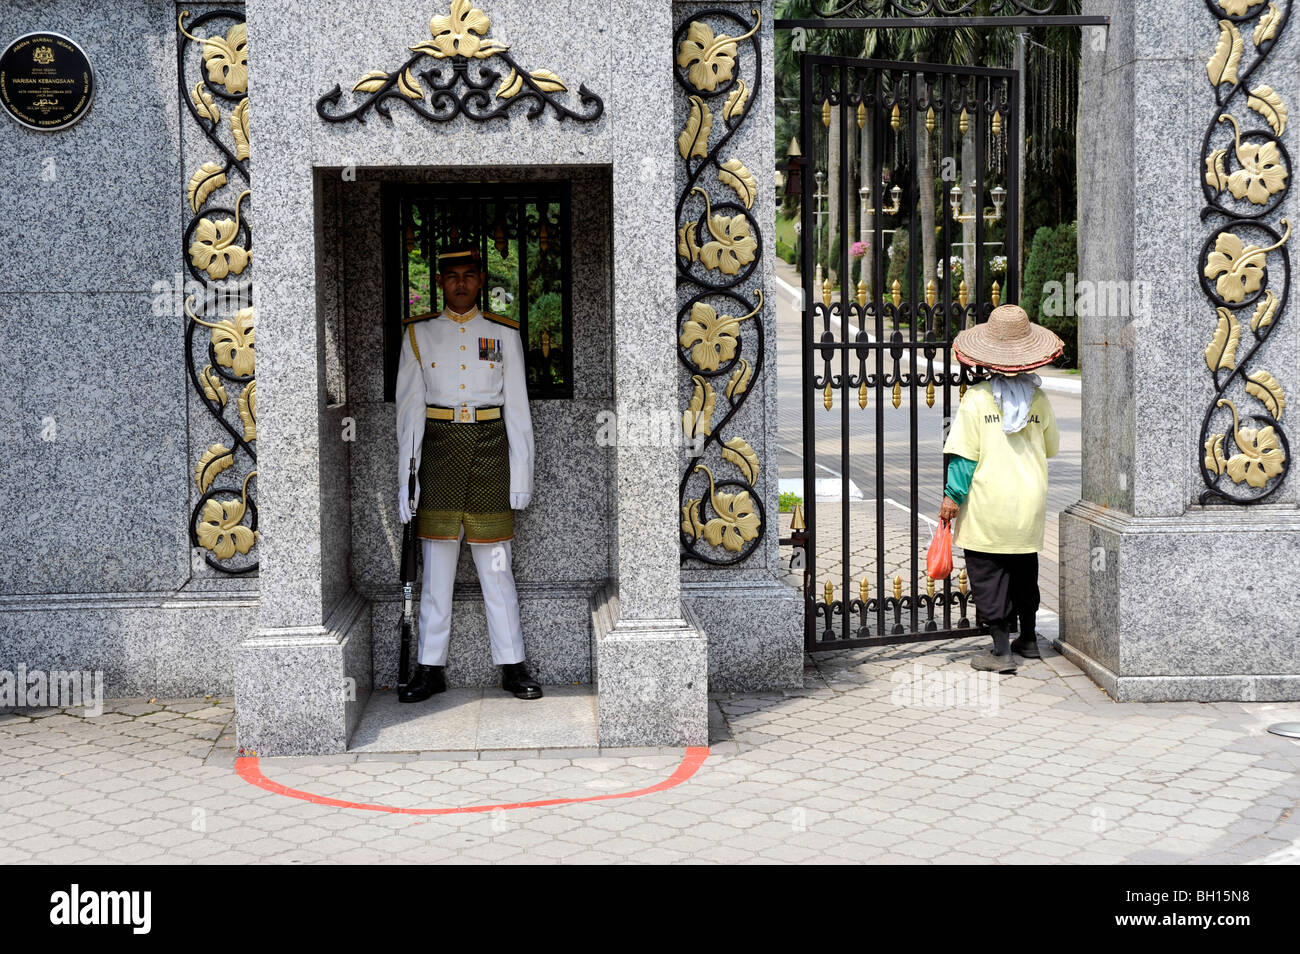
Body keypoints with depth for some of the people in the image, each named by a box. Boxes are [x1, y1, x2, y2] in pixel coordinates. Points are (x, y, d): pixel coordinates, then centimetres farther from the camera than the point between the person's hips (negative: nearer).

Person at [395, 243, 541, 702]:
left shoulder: (504, 333, 7)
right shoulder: (419, 334, 7)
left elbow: (517, 407, 6)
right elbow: (409, 409, 5)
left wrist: (521, 476, 1)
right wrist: (404, 479, 0)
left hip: (489, 447, 0)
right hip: (439, 448, 0)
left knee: (496, 565, 2)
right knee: (436, 563, 2)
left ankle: (513, 666, 9)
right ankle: (430, 668, 9)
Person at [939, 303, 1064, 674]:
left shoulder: (975, 398, -10)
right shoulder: (1039, 399, 1)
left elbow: (964, 455, -11)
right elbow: (1051, 448, 15)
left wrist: (953, 496, -4)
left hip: (988, 506, -4)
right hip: (1030, 504, 4)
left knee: (988, 574, 2)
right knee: (1024, 570, 19)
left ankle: (1002, 650, -1)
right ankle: (1028, 640, 31)